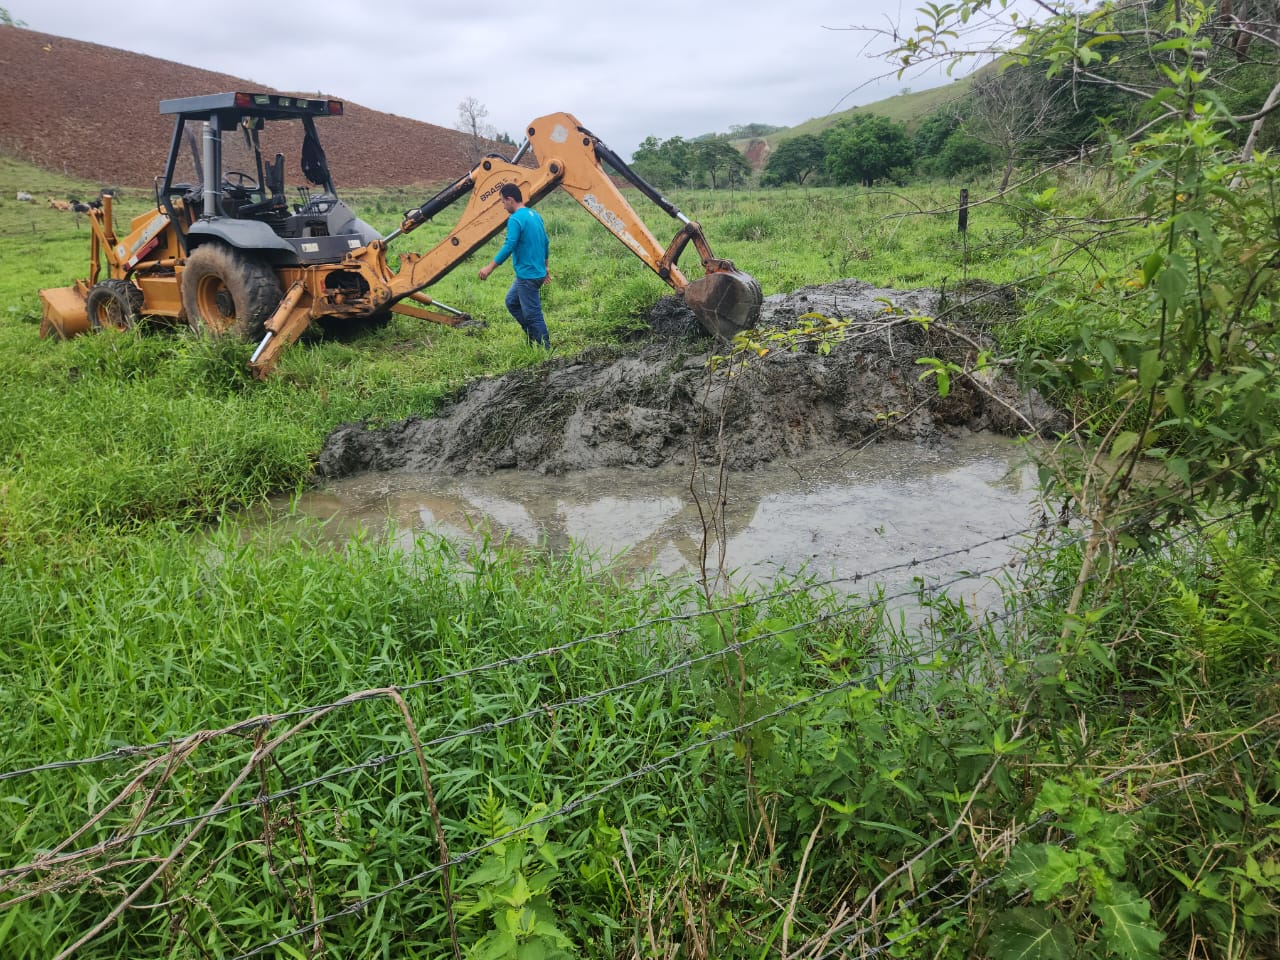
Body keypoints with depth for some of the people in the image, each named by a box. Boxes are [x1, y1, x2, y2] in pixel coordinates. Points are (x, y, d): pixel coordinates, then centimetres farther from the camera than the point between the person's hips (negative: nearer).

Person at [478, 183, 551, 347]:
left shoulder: (515, 219, -16)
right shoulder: (535, 215, 12)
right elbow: (545, 243, 18)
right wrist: (546, 268, 27)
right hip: (537, 271, 10)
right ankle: (534, 337, 23)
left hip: (528, 276, -10)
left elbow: (509, 247, -23)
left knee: (532, 314, -2)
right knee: (512, 302, 22)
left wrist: (490, 267, -17)